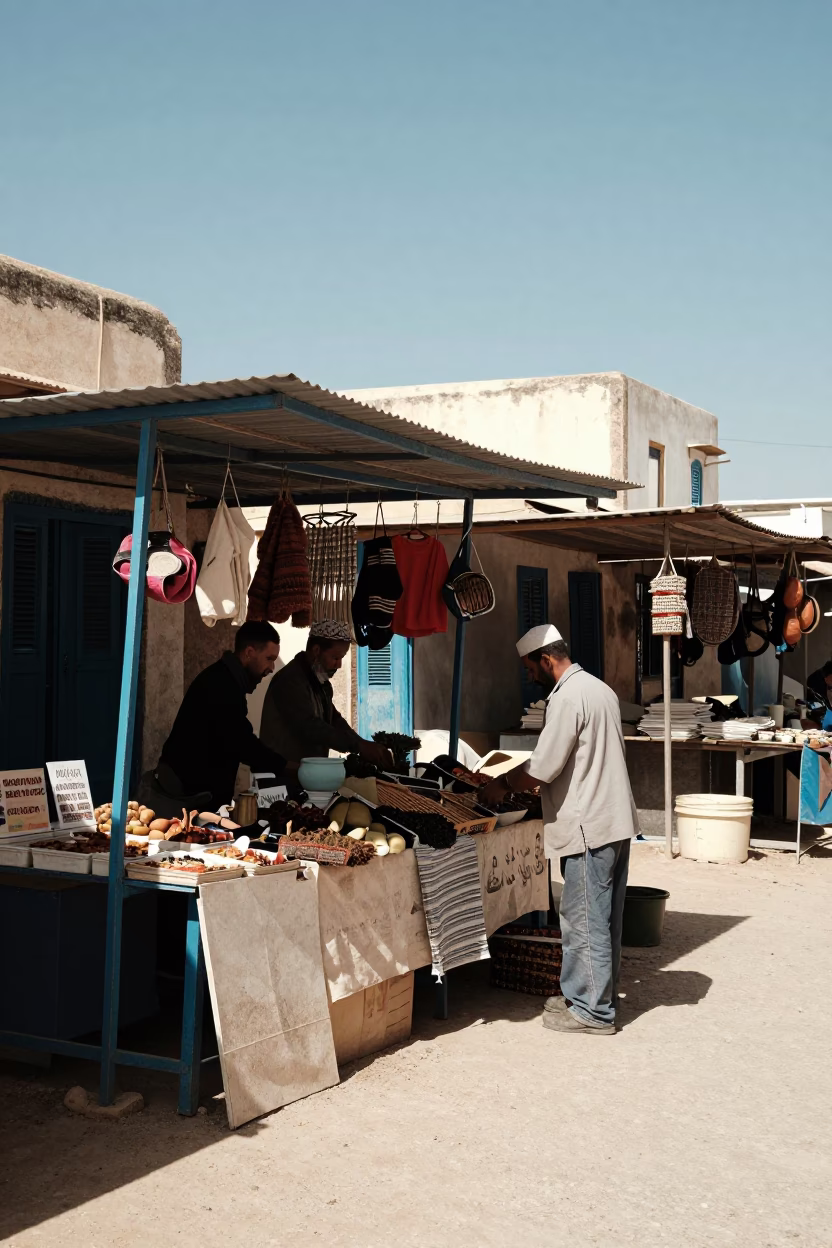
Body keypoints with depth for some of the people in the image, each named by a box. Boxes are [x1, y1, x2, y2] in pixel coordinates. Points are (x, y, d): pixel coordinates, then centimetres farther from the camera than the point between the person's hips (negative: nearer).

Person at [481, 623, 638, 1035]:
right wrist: (516, 780, 16)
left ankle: (591, 1010, 6)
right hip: (615, 820, 10)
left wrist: (503, 785, -2)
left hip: (589, 828, -10)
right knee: (603, 916, 17)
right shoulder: (598, 688, 15)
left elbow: (543, 767, -19)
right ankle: (598, 992, 27)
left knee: (584, 920, -1)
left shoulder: (567, 697, -17)